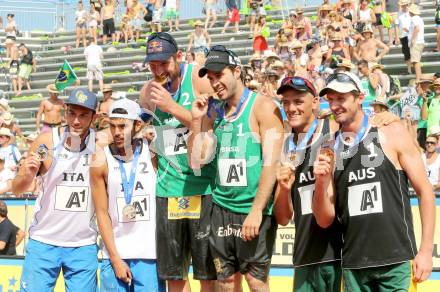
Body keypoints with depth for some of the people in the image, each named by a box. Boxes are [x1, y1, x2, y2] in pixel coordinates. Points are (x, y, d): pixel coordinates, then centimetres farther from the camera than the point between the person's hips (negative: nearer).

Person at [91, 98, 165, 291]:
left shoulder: (152, 152, 0)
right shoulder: (102, 161, -3)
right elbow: (102, 213, -1)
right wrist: (115, 259, -4)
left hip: (150, 254, 0)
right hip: (115, 253, 0)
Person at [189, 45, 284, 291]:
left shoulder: (263, 106, -7)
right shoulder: (214, 112, 12)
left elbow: (272, 163, -14)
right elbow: (197, 162, 10)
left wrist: (256, 211, -19)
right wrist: (197, 120, -1)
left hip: (254, 210, -6)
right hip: (222, 207, 6)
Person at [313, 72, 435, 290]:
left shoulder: (392, 134, -1)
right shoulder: (329, 150, 8)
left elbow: (425, 191, 0)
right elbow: (325, 221, 8)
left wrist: (426, 250, -7)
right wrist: (321, 183, -10)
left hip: (396, 261, -3)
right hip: (353, 265, 3)